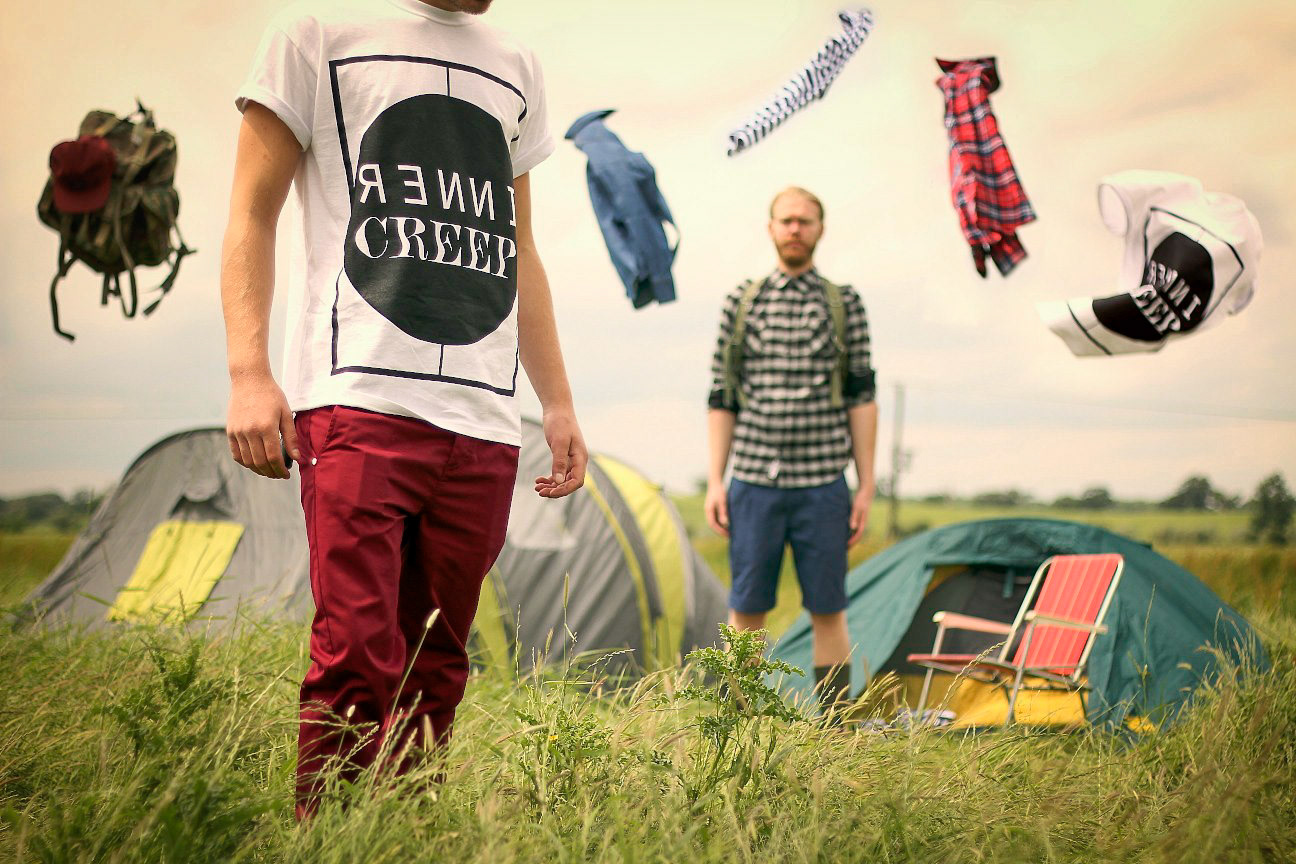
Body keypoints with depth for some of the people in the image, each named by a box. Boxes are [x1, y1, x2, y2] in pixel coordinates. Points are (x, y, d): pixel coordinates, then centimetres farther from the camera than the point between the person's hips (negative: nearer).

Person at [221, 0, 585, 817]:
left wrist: (559, 403, 19)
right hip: (359, 400, -5)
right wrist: (249, 373, -8)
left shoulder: (515, 67, 23)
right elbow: (254, 212, 4)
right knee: (357, 655, -14)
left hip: (484, 421, 5)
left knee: (436, 665, 3)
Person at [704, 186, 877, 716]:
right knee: (747, 610, 3)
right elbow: (721, 400, 9)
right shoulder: (740, 303, 9)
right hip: (753, 481, 1)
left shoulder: (844, 304, 7)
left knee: (827, 610, 2)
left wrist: (866, 486, 0)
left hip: (822, 484, -1)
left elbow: (861, 398, 5)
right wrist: (714, 483, 2)